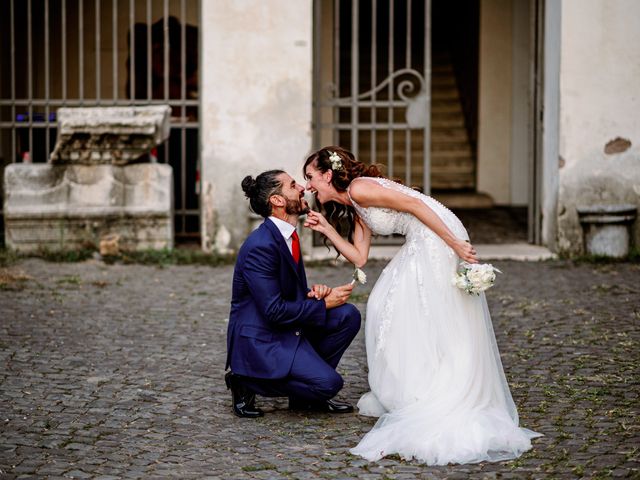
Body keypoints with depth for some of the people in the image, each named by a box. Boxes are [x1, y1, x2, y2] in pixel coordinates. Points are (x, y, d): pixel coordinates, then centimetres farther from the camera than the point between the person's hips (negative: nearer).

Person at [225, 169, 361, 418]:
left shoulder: (287, 236, 8)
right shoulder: (260, 246, -22)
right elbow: (274, 311, -23)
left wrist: (313, 293, -4)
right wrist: (324, 304, -14)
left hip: (288, 330, 10)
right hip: (258, 340, -10)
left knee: (348, 315, -3)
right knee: (329, 382, -20)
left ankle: (306, 394, 7)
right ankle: (245, 381, -3)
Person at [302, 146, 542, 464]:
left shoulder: (358, 188, -10)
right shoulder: (355, 209, 20)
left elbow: (413, 205, -16)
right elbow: (359, 258, 15)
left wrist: (455, 244, -19)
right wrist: (327, 229, 11)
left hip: (438, 238, -10)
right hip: (421, 246, 10)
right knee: (385, 307, 12)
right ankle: (397, 394, 18)